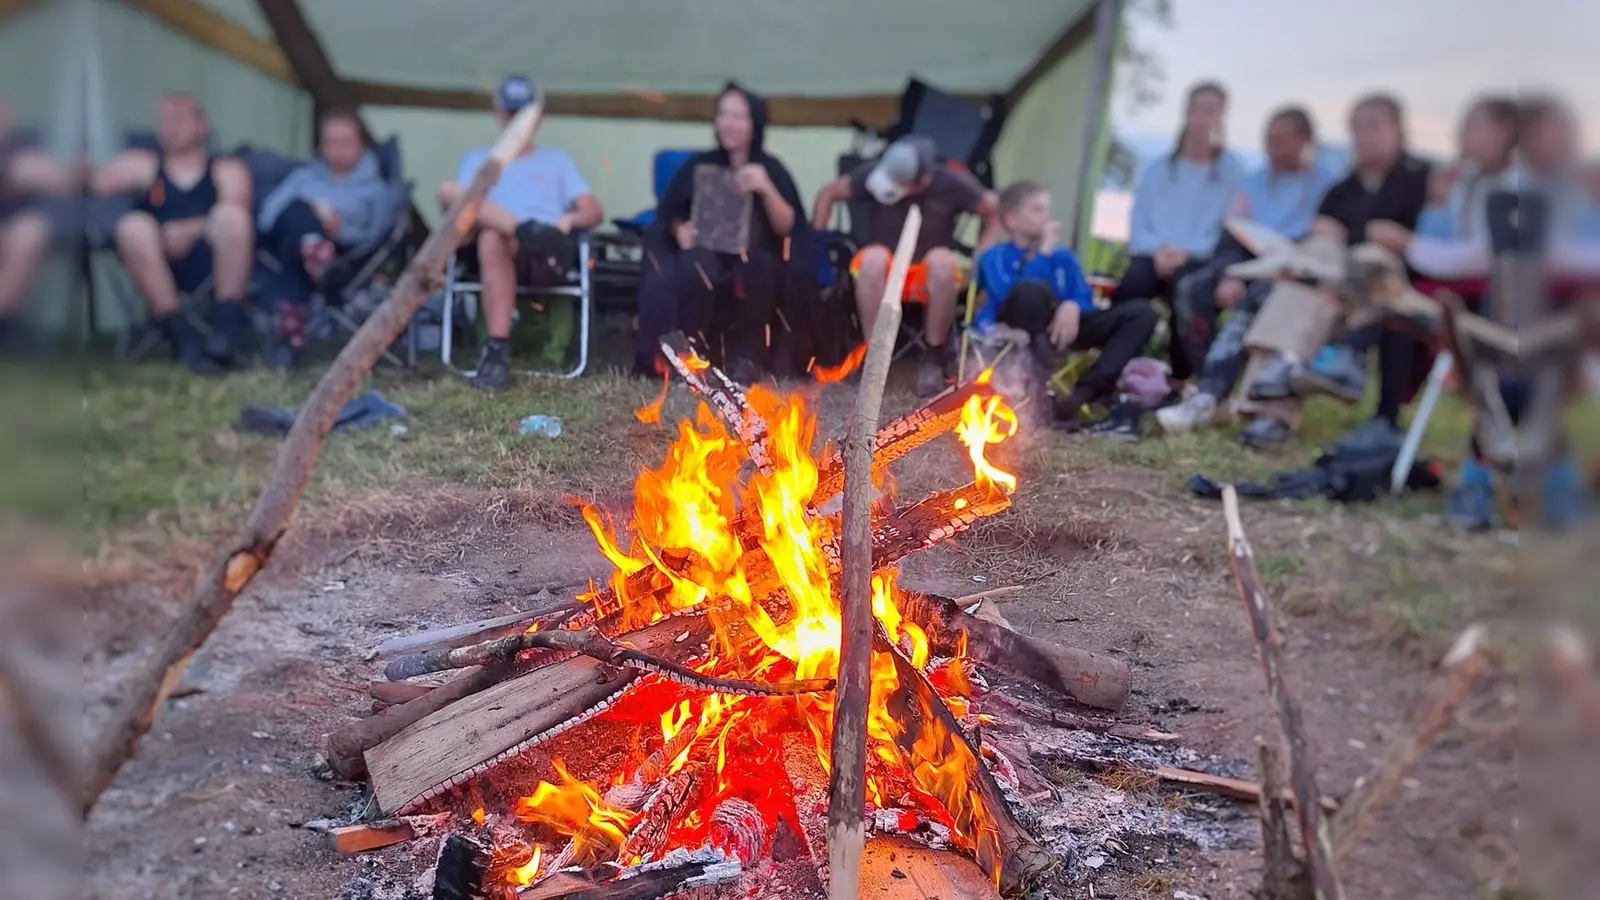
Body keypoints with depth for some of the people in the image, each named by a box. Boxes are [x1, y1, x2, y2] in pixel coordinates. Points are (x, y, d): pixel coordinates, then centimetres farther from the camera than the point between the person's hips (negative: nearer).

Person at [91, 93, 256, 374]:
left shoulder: (226, 169, 16)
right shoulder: (141, 164, 23)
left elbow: (234, 217, -2)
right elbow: (99, 184, 8)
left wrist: (190, 231, -19)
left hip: (216, 262, -2)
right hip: (163, 264, 2)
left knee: (230, 214, -28)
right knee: (134, 226, -27)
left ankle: (229, 320, -26)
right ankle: (179, 332, -28)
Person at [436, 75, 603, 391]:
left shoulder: (557, 160, 32)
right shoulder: (476, 160, 31)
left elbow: (594, 212, 19)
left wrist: (569, 220, -8)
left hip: (547, 250, -2)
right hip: (498, 243, 2)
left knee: (493, 239, -38)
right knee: (450, 192, -30)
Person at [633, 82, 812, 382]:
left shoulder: (771, 169, 5)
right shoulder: (699, 166, 8)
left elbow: (786, 227, -6)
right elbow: (668, 216, 11)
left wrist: (766, 189, -23)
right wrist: (680, 231, -12)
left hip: (755, 269, 0)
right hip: (705, 259, 0)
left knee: (756, 263, -35)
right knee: (696, 264, -35)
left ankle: (747, 357, -19)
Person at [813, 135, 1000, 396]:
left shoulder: (952, 184, -17)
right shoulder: (874, 174, -16)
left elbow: (995, 211, -2)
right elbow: (828, 194, -2)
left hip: (929, 278, 0)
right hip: (882, 273, 0)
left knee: (942, 260, -35)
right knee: (873, 257, -35)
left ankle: (933, 357, -17)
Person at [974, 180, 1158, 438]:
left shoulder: (1063, 257, 24)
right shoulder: (995, 257, 7)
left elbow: (1085, 298, 9)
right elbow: (1011, 296, -13)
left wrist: (1072, 306, -16)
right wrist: (1044, 252, -8)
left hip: (1061, 327, 6)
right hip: (1018, 334, -6)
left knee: (1142, 312, -10)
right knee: (1029, 291, -38)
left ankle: (1085, 391, -28)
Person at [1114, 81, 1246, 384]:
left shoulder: (1233, 172, 9)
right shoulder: (1157, 169, 19)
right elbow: (1138, 225, 11)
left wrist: (1188, 252, -16)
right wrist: (1158, 250, -11)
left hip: (1200, 263, -2)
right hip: (1155, 257, 2)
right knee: (1133, 281, -33)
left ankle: (1184, 379, -28)